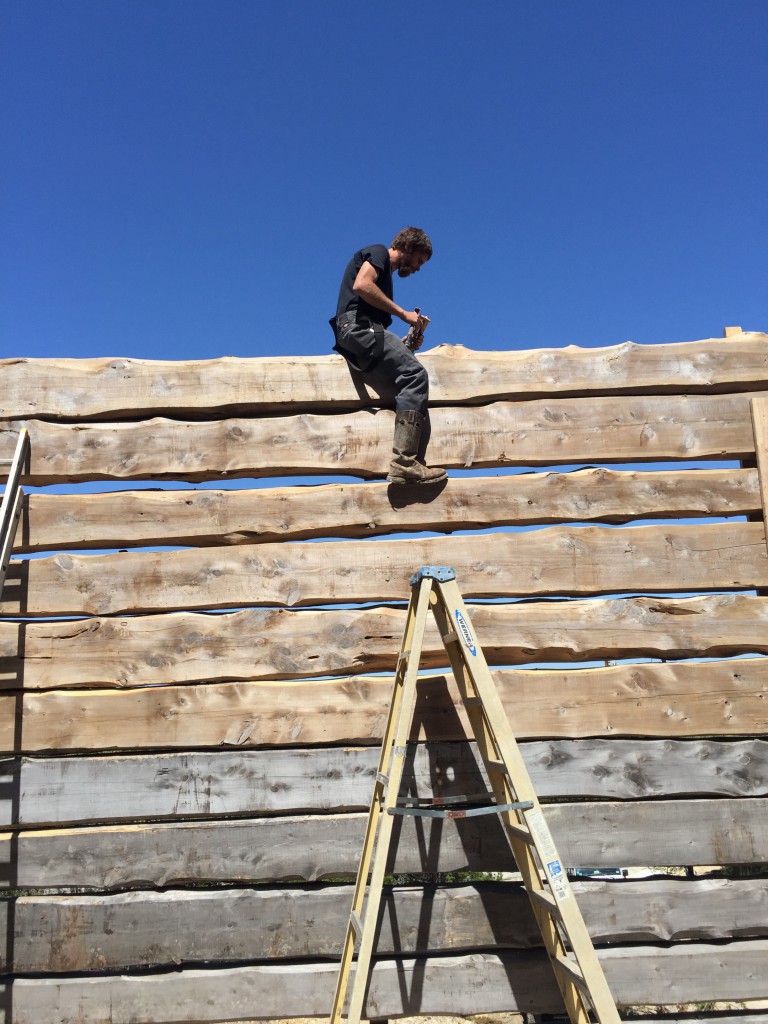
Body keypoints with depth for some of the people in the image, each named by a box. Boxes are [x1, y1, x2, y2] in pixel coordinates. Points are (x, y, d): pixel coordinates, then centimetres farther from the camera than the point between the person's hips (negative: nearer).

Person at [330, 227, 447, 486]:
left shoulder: (386, 274, 35)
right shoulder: (378, 252, 10)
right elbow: (361, 285, -12)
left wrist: (402, 344, 13)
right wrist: (403, 313, -8)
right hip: (358, 324, -9)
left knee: (411, 397, -4)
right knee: (415, 374, -25)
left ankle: (414, 465, -18)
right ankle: (404, 461, -36)